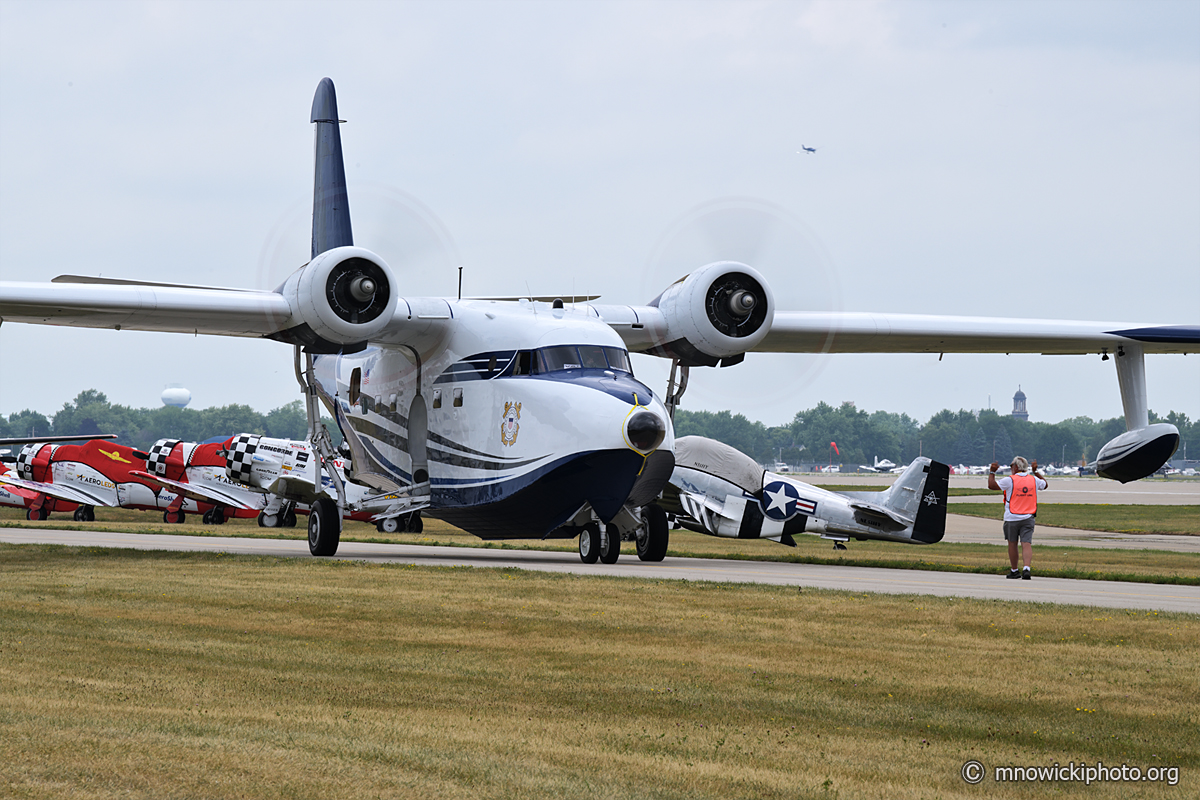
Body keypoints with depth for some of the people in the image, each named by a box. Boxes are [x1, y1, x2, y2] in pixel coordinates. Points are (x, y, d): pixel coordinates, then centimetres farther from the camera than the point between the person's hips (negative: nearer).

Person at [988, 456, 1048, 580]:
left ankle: (1014, 570, 18)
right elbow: (1045, 485, 26)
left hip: (1012, 518, -3)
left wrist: (992, 472, 8)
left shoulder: (1010, 481, -9)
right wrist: (1036, 471, 34)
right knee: (1026, 543, -4)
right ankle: (1026, 568, -23)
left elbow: (991, 485, -6)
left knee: (1012, 543, 11)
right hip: (1028, 518, 3)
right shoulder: (1034, 480, 5)